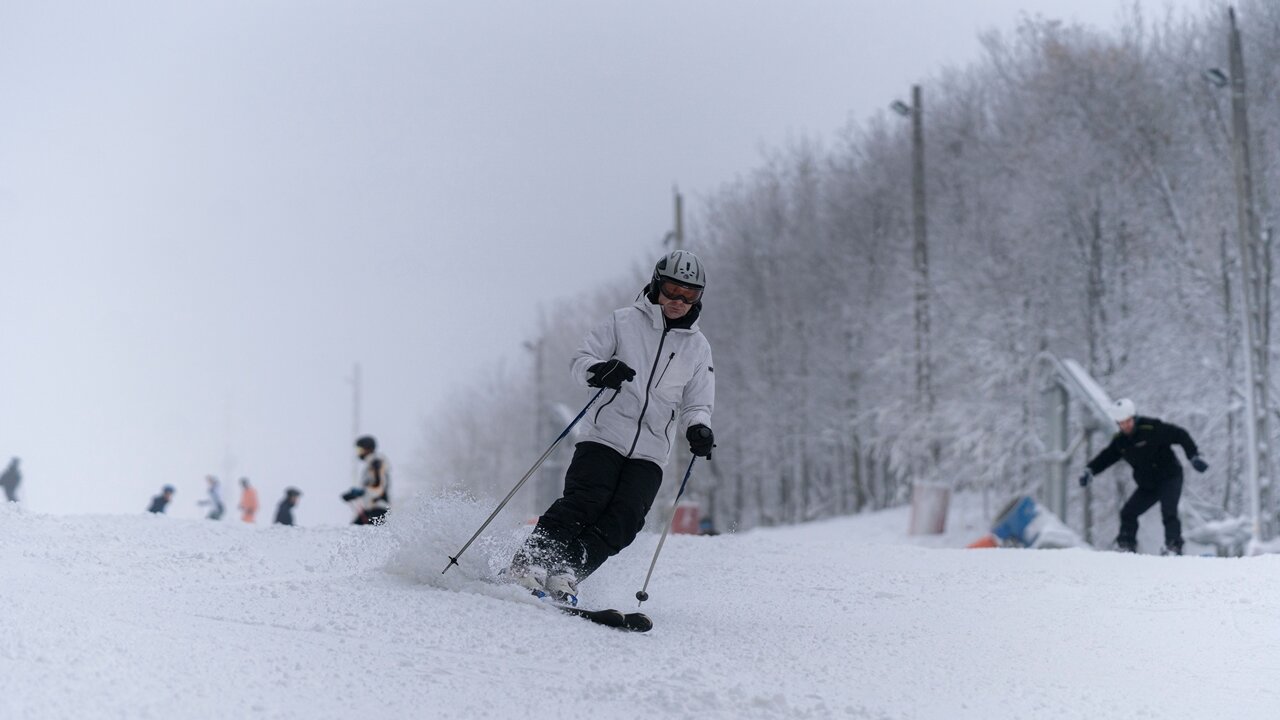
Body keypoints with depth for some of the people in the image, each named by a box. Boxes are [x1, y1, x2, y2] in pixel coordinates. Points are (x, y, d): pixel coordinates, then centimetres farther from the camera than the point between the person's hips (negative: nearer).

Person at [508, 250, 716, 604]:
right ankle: (529, 563, -20)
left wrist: (698, 428, -11)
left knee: (623, 521, -16)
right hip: (605, 438, -2)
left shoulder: (697, 348, 12)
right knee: (583, 503, -20)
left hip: (650, 455, 2)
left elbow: (697, 405, 13)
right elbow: (579, 360, 2)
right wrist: (599, 370, -22)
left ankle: (565, 576, -19)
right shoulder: (624, 322, 5)